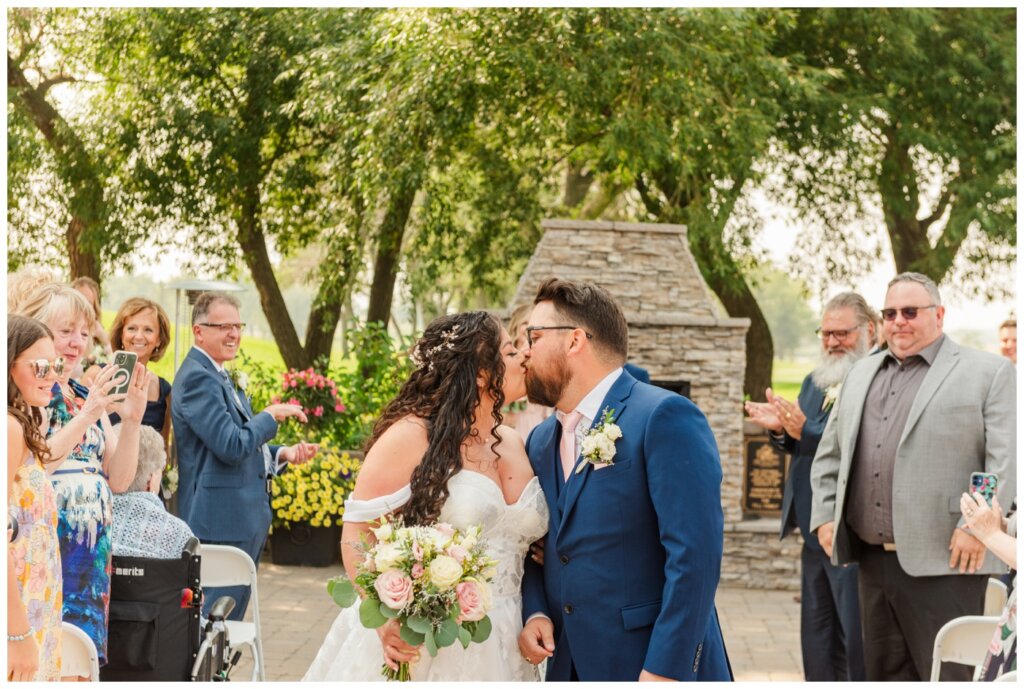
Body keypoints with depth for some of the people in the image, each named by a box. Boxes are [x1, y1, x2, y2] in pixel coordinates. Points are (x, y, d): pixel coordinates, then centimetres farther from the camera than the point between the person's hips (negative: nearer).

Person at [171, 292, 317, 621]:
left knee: (231, 617, 16)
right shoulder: (197, 377, -16)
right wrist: (271, 415, -10)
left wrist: (283, 454, 5)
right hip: (222, 522, -10)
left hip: (245, 518, 10)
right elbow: (231, 446, -24)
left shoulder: (219, 376, 17)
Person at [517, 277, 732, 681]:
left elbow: (693, 553, -19)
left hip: (658, 666, -7)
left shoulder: (664, 417, -12)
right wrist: (534, 612, -1)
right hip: (570, 667, 7)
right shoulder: (539, 442, 11)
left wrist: (665, 670, -22)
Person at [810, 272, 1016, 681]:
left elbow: (1007, 459, -10)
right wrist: (824, 516, 11)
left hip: (942, 565, -6)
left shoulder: (989, 373, -1)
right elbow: (828, 455, 22)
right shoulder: (861, 374, 18)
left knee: (949, 674, -4)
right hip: (873, 560, 6)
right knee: (884, 674, 14)